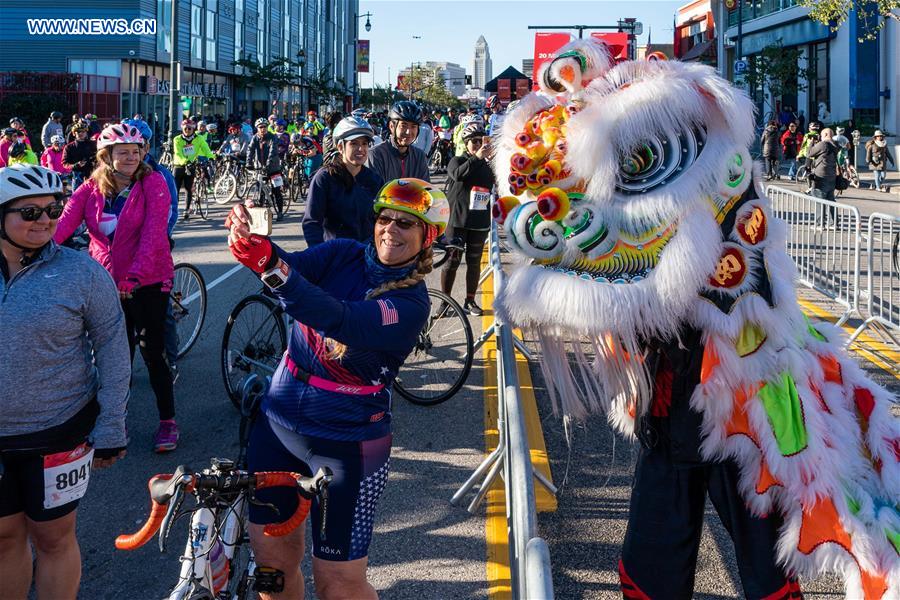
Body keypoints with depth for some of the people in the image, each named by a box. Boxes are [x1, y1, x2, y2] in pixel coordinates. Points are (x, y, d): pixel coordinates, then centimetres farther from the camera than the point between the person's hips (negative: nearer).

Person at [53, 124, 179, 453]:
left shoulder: (153, 183, -9)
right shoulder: (90, 189, 1)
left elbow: (153, 232, -21)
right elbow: (65, 222, -15)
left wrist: (134, 275, -33)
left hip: (148, 281, -3)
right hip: (107, 282, 3)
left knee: (153, 352, 0)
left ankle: (168, 421, 14)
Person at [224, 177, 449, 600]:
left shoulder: (412, 305, -15)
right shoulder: (343, 255, 1)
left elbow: (337, 319, -31)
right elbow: (295, 266, -18)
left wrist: (271, 267, -46)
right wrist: (252, 241, -42)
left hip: (346, 443, -4)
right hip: (279, 422, 5)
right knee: (271, 554, 9)